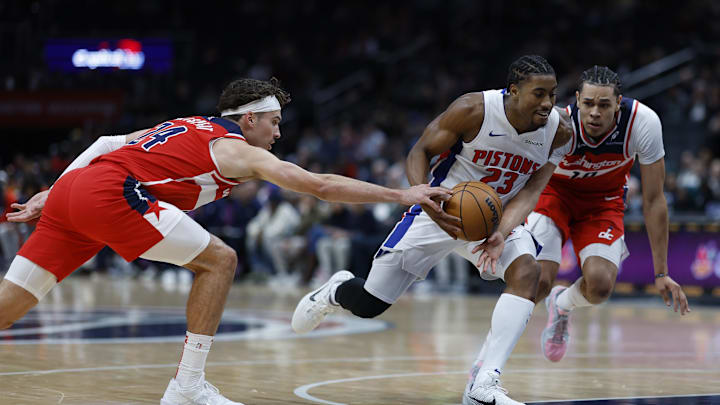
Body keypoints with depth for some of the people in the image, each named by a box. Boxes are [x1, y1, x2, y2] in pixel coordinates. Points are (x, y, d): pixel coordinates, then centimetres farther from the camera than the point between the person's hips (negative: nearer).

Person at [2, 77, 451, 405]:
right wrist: (402, 195, 5)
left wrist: (48, 196, 25)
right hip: (109, 194, -8)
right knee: (219, 261, 2)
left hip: (69, 190, 8)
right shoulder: (237, 150, 7)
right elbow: (319, 185, 2)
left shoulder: (185, 126, 29)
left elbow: (107, 144, 25)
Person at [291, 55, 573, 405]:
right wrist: (429, 206, -32)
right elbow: (420, 152, -15)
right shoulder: (473, 110, -25)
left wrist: (501, 234, -32)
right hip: (443, 209, -2)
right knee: (368, 304, -1)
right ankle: (336, 290, 40)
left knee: (527, 271, -30)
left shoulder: (558, 132, -15)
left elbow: (531, 189, -15)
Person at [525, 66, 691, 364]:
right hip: (554, 193, -2)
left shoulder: (644, 122, -29)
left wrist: (661, 273, -15)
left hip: (603, 201, 2)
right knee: (539, 279, -22)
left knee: (600, 285, -20)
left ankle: (562, 305, 18)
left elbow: (653, 200, -19)